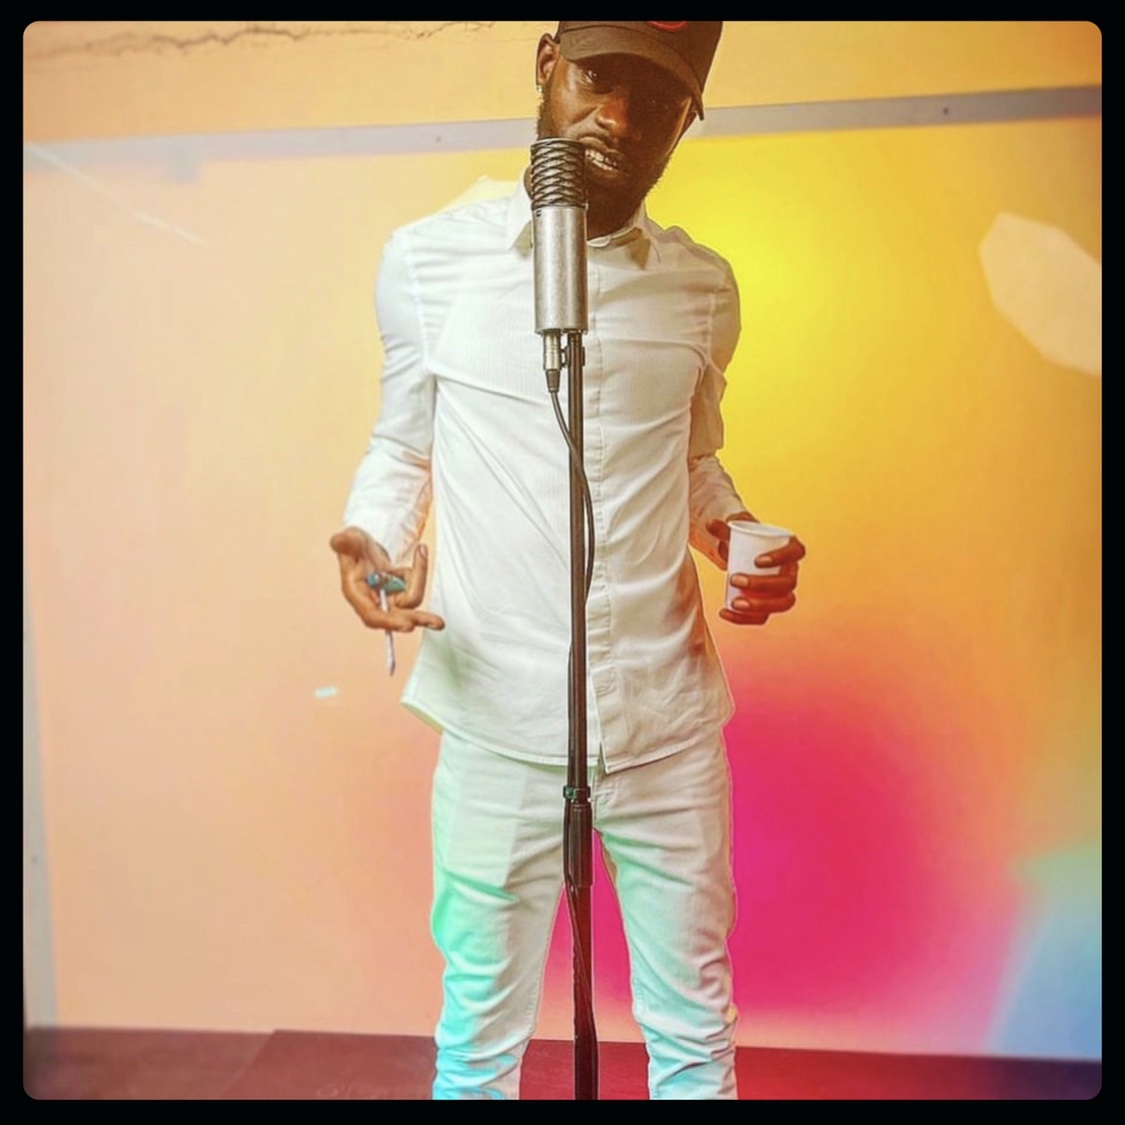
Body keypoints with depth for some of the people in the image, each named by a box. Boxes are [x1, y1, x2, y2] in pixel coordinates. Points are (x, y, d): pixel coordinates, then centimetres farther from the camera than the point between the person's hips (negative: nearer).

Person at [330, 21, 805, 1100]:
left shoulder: (702, 289, 5)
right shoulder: (428, 259, -2)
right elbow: (400, 446, 8)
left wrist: (739, 536, -4)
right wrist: (375, 541, -12)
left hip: (670, 724, 2)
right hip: (499, 721, -1)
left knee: (694, 1036, 18)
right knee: (480, 1043, 15)